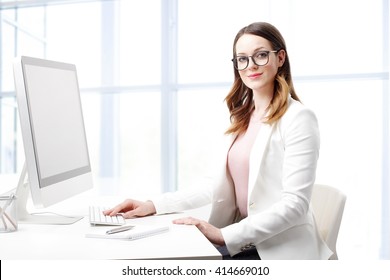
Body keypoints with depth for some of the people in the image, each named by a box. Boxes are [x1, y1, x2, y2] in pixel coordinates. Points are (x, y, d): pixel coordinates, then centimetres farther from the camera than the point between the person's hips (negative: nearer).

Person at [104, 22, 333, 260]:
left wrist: (225, 235, -27)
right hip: (243, 245, 6)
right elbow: (223, 189, 9)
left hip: (282, 251, -6)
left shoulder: (298, 117, -11)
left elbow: (295, 204, -18)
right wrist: (155, 205, 1)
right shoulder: (243, 118, 12)